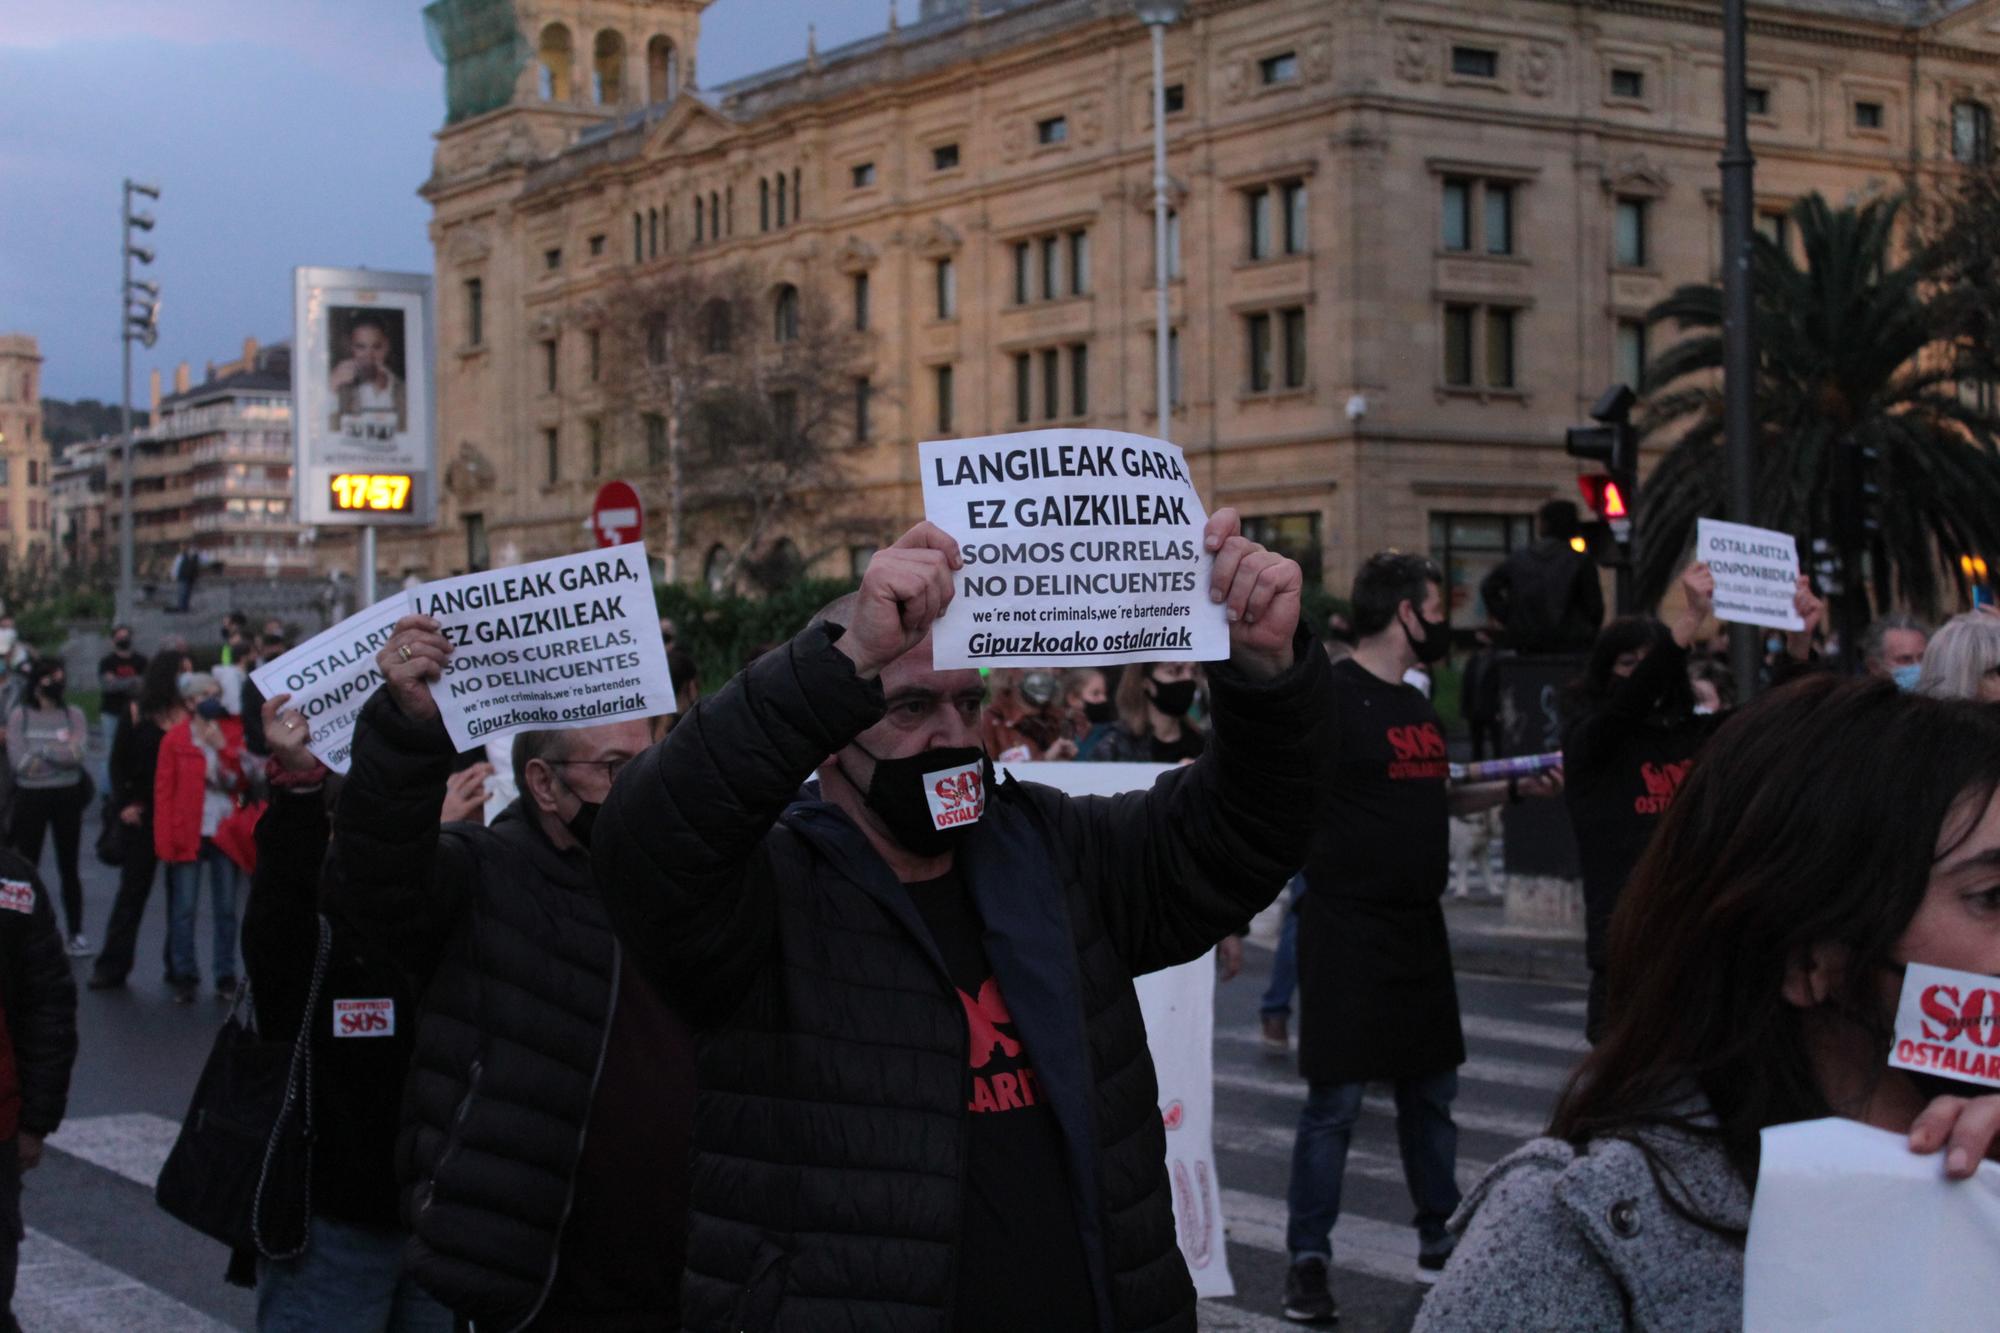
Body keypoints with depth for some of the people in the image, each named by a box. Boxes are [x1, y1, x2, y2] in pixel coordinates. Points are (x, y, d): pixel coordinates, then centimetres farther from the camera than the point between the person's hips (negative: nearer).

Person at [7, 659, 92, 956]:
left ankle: (76, 932, 16)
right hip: (31, 797, -1)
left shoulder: (73, 714, 2)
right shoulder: (19, 715, -2)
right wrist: (60, 753, -10)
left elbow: (77, 753, -13)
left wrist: (41, 751, -13)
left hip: (67, 797, 1)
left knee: (68, 867, 9)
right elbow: (18, 761, -11)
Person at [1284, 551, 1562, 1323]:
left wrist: (1515, 790, 15)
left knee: (1432, 1090, 15)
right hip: (1348, 931, -8)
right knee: (1336, 1099, -5)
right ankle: (1308, 1260, 3)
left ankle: (1440, 1239, 27)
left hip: (1418, 925, 8)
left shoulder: (1417, 706, 14)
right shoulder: (1333, 696, -13)